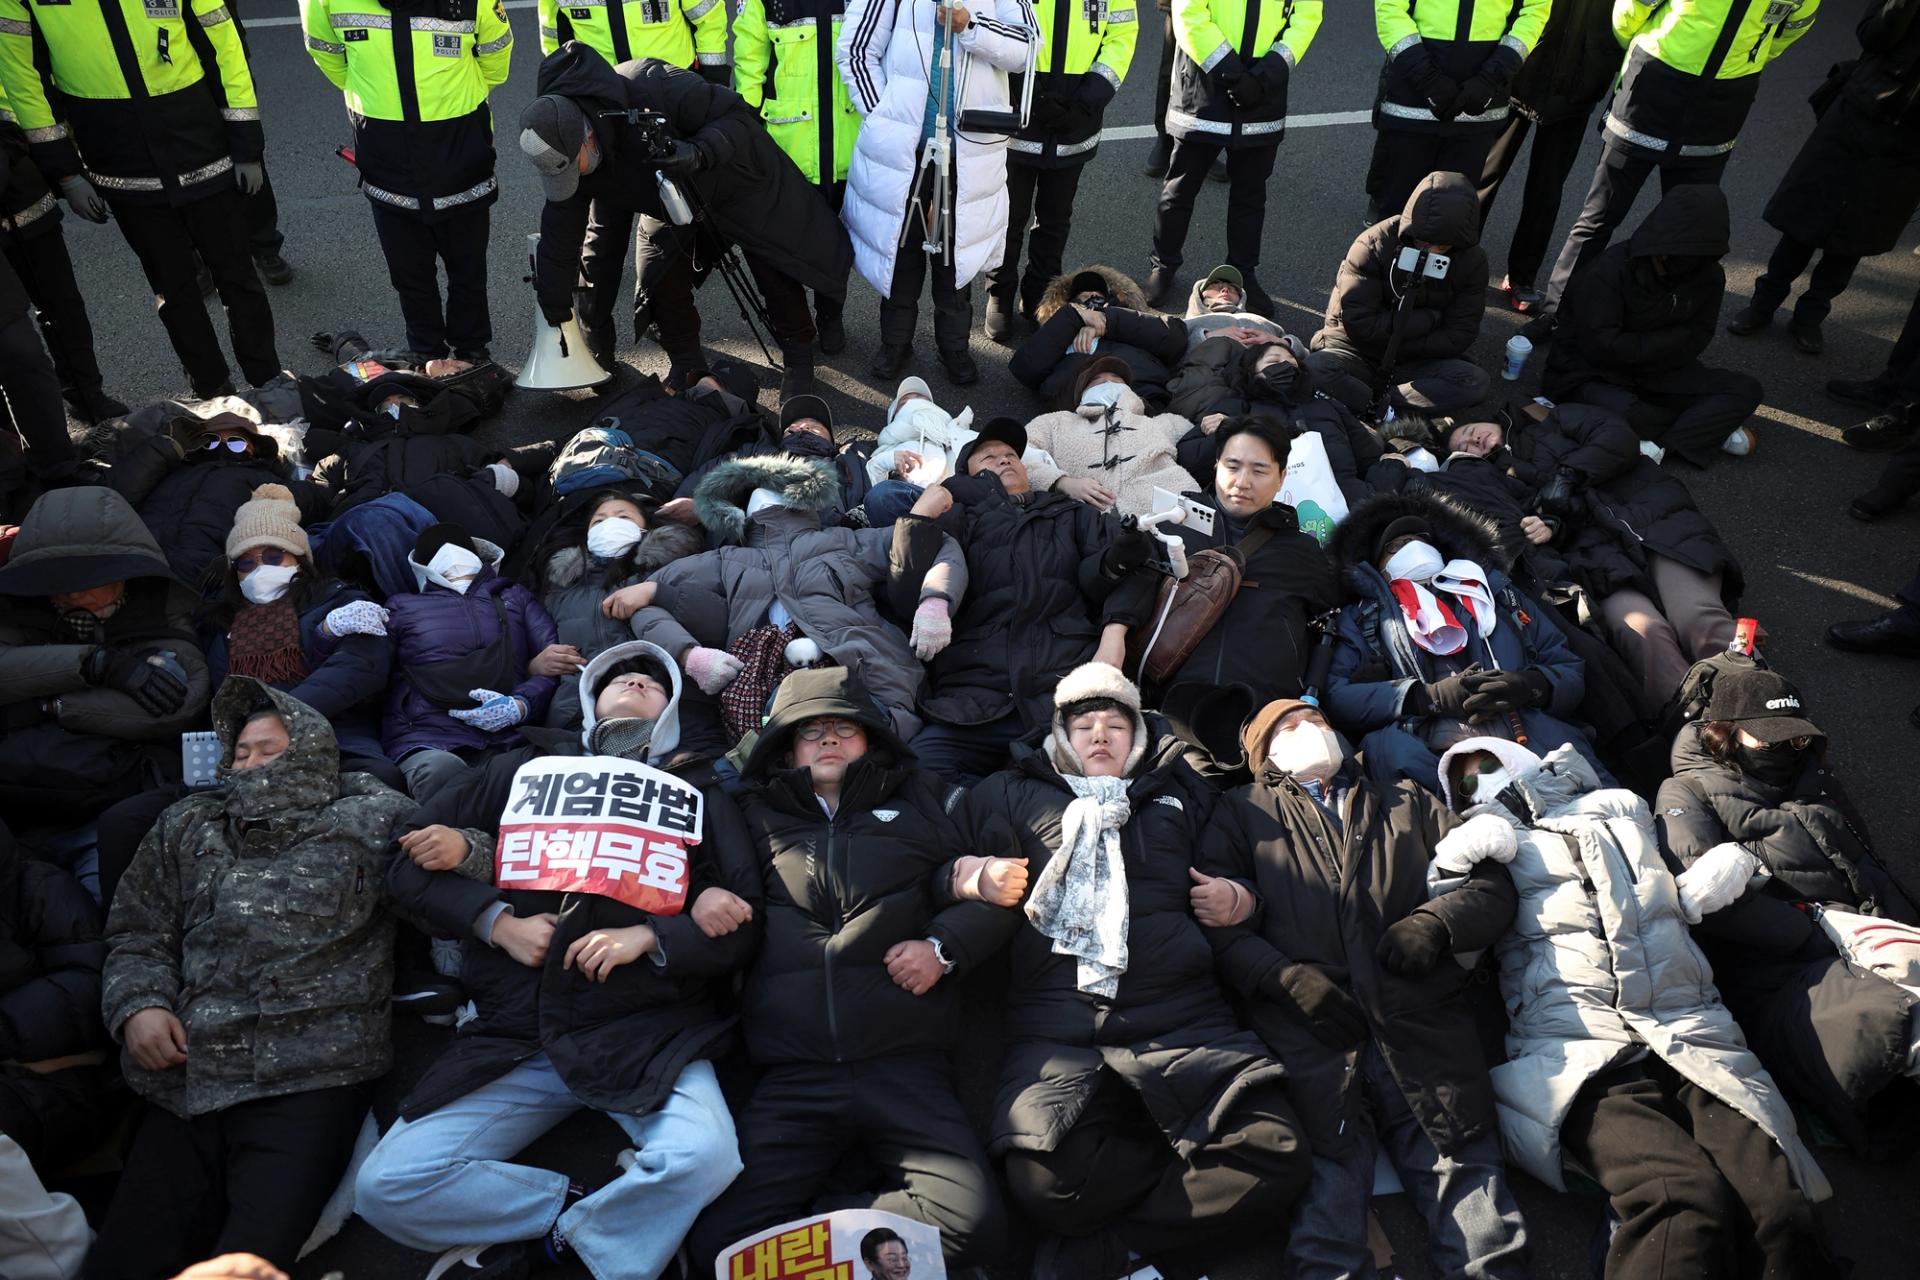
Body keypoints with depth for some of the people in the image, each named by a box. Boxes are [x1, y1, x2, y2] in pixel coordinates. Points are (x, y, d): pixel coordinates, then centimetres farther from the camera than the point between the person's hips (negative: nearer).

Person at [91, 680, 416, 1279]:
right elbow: (139, 935, 19)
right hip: (186, 1078, 4)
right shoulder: (188, 827, 20)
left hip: (311, 1078, -4)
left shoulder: (373, 820, 6)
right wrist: (138, 1005, 0)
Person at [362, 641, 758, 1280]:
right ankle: (584, 1208, 0)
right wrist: (497, 921, -1)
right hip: (515, 1038, 2)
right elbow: (411, 859, 15)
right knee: (384, 1187, -15)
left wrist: (647, 938, -9)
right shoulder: (524, 770, 20)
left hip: (647, 1035, -2)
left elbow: (742, 924, 8)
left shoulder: (699, 794, 16)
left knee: (703, 1155, -31)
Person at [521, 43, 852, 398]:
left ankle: (798, 359, 23)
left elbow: (739, 115, -33)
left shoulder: (654, 88, -42)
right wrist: (554, 316, -8)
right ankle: (685, 364, 19)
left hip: (738, 182, -4)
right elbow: (559, 239, -13)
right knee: (662, 284, -4)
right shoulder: (562, 147, -23)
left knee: (776, 273, 2)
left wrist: (700, 153, -52)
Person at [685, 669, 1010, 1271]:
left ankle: (808, 1225, 3)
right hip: (790, 1080, 0)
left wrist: (942, 946, -4)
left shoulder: (924, 803, 16)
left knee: (976, 1225, -19)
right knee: (719, 1244, -15)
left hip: (905, 1069, 0)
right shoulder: (756, 816, 18)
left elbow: (988, 893, 12)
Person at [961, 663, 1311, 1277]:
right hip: (1058, 1030, -2)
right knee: (1050, 1179, -31)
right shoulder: (1013, 797, 21)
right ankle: (1193, 1173, -1)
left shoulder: (1180, 799, 25)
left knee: (1277, 1155, -24)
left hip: (1181, 1020, 2)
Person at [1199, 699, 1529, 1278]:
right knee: (1325, 1200, -17)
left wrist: (1436, 921, 0)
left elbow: (1492, 887, 20)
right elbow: (1216, 923, 7)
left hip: (1424, 1032, 2)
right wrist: (1286, 976, -9)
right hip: (1311, 1041, -1)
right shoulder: (1242, 812, 21)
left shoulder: (1409, 803, 29)